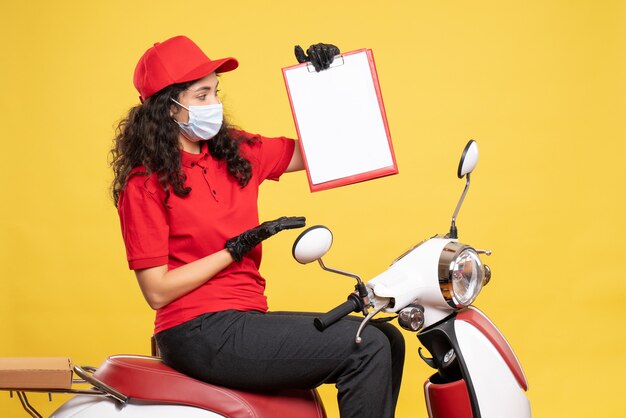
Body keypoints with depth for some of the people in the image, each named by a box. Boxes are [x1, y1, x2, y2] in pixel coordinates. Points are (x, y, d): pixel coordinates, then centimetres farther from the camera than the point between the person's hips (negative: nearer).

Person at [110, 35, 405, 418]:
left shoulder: (236, 151, 10)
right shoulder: (145, 182, -9)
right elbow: (157, 291, -13)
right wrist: (237, 249, -14)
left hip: (247, 315, 8)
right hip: (201, 333, -8)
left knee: (387, 340, 1)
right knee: (367, 348, -16)